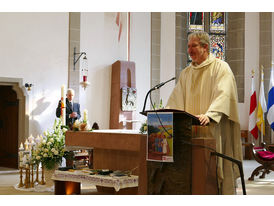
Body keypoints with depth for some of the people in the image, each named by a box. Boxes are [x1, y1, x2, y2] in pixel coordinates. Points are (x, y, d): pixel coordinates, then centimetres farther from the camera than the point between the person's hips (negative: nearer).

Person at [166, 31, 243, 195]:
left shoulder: (221, 67, -2)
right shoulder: (186, 73, 18)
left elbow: (223, 95, -17)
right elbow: (176, 100, 14)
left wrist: (209, 115, -32)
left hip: (214, 131, -5)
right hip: (191, 131, 5)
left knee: (215, 168, -5)